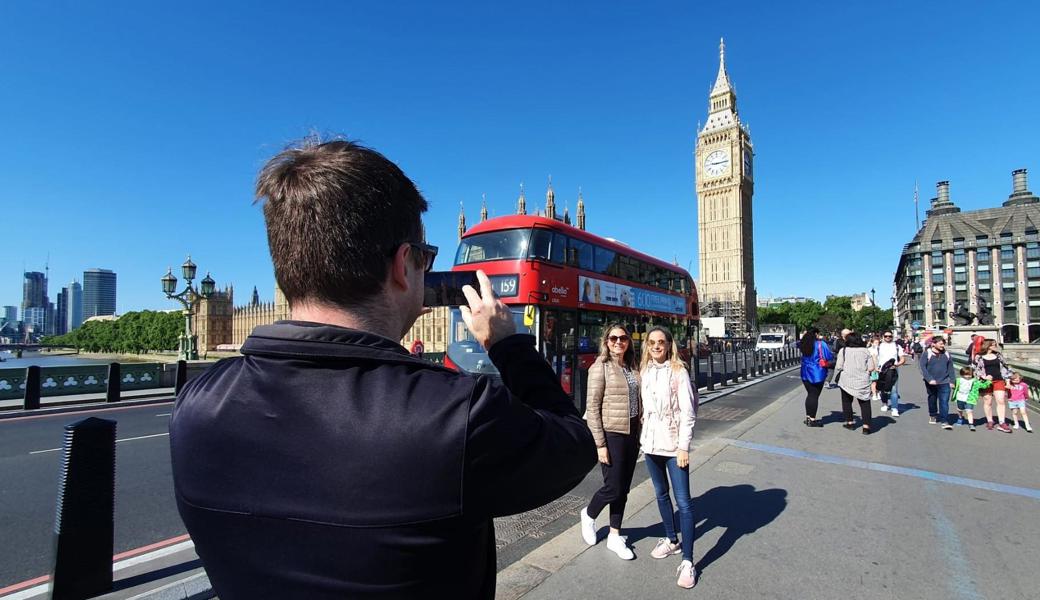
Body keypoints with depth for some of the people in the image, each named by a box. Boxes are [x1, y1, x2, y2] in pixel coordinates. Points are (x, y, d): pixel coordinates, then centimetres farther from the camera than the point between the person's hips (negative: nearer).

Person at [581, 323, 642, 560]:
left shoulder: (632, 367, 7)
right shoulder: (600, 367, -12)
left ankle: (615, 537, 29)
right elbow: (592, 408, -14)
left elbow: (637, 401, 14)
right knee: (613, 488, 2)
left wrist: (640, 434, 10)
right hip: (611, 435, -6)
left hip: (631, 434, 6)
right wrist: (600, 444, -16)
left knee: (623, 489, 13)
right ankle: (589, 514, 31)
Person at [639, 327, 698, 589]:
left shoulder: (679, 372, -11)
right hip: (651, 443, 6)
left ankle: (687, 562, 8)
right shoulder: (644, 371, 4)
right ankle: (672, 540, 38)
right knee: (661, 495, 19)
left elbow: (688, 413, -12)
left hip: (673, 445, -5)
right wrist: (644, 436, 6)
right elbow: (644, 407, 8)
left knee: (683, 502, -2)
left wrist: (683, 447, -15)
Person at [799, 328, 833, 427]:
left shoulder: (804, 344, 3)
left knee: (810, 394, 15)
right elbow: (830, 357, -15)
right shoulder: (820, 344, -12)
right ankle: (812, 420, 5)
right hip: (817, 373, -5)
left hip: (806, 373, 5)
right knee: (814, 395, 0)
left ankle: (808, 417, 20)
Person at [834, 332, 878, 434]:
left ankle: (849, 422, 20)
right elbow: (871, 368, -2)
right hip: (862, 382, 1)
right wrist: (864, 370, 17)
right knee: (865, 403, 6)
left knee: (847, 402, 14)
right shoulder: (866, 351, 1)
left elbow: (838, 367, -7)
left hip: (846, 381, -1)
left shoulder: (843, 350, -3)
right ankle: (866, 426, 1)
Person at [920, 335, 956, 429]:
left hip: (944, 382, 1)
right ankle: (932, 416, 35)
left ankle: (944, 421, -4)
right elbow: (922, 367, -10)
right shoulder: (927, 354, -6)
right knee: (932, 400, 15)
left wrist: (951, 381, 6)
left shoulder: (946, 354, 5)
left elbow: (950, 368, 10)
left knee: (944, 401, -7)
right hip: (931, 383, -1)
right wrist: (929, 379, -17)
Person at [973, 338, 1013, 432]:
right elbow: (976, 369, -3)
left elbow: (1005, 367, 12)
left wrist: (1007, 381, 8)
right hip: (986, 382, -3)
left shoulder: (998, 355, 9)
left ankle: (1001, 423, -2)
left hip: (999, 381, 3)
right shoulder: (979, 357, -1)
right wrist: (984, 377, -19)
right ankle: (990, 421, 17)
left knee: (1001, 401, -4)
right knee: (987, 402, 5)